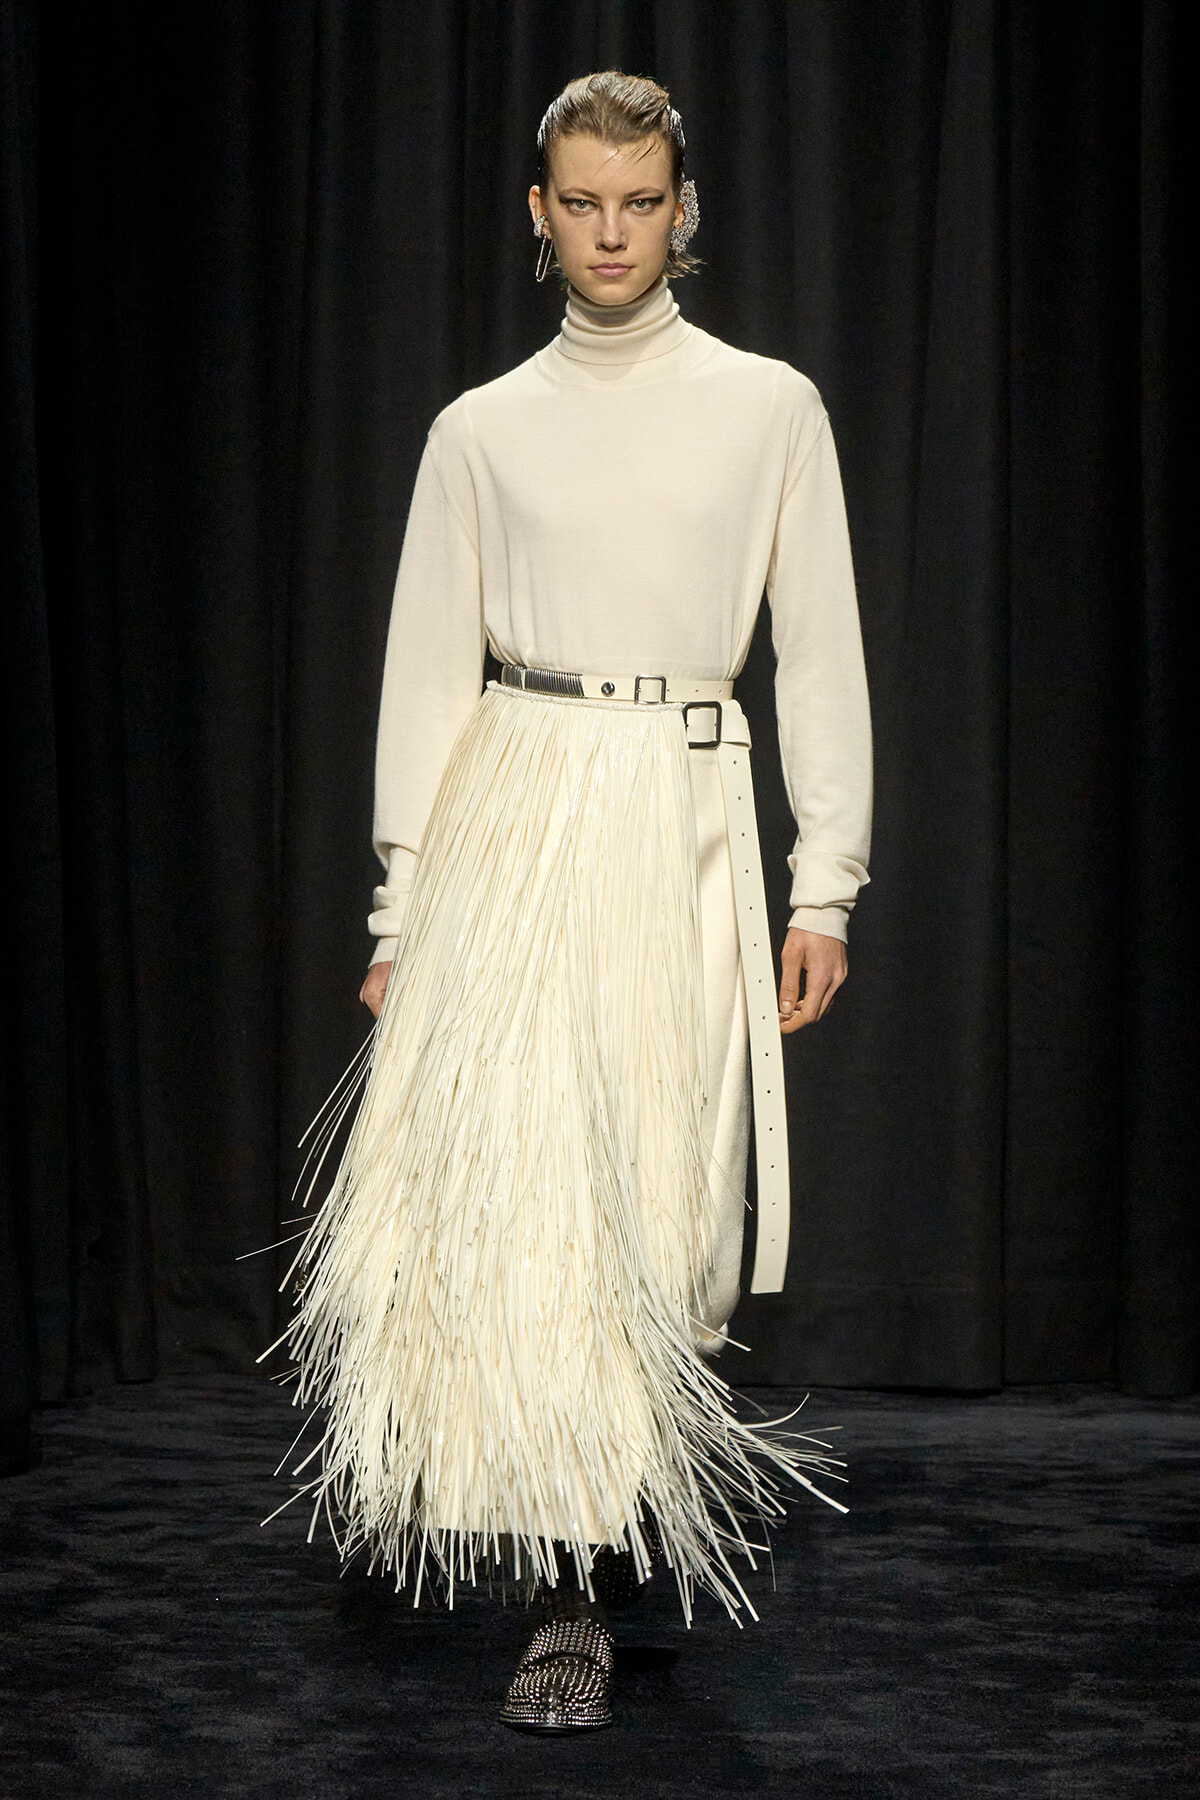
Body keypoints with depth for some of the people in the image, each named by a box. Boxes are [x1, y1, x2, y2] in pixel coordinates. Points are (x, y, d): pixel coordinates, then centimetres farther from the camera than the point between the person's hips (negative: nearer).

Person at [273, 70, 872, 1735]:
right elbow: (427, 667, 10)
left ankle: (585, 1605, 7)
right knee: (490, 1170, -8)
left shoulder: (770, 409, 8)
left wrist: (826, 887, -1)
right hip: (509, 805, 1)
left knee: (653, 1198, -3)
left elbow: (820, 654, 6)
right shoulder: (481, 429, 11)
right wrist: (402, 904, 4)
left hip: (682, 812, -1)